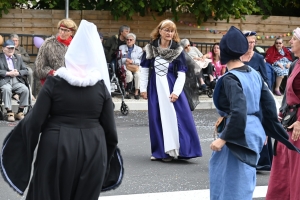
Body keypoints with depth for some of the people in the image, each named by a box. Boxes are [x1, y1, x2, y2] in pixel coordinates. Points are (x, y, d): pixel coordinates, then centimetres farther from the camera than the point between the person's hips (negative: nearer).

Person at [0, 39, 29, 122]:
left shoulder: (18, 58, 23)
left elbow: (26, 71, 15)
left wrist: (18, 73, -5)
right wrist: (8, 73, -14)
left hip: (17, 81, 3)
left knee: (25, 89, -26)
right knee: (7, 89, -36)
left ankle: (20, 112, -16)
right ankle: (9, 112, -29)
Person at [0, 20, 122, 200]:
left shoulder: (54, 82, -5)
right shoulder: (101, 85, 0)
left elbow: (35, 121, -7)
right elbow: (110, 128, 1)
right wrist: (107, 156, 16)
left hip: (57, 147, -2)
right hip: (92, 148, 2)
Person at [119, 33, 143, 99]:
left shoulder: (139, 49, 15)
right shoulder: (121, 47, 15)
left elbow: (140, 60, 2)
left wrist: (132, 61, -14)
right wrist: (126, 60, -14)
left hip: (135, 66, 1)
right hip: (125, 66, -1)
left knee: (138, 74, -33)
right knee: (129, 74, -34)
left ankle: (136, 92, -26)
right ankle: (127, 92, -25)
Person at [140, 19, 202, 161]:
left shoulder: (178, 50, -3)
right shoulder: (150, 48, 1)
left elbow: (182, 74, -5)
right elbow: (144, 69, 5)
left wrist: (176, 91, -13)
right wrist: (143, 88, 1)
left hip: (171, 88, -2)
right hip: (155, 88, 2)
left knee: (173, 117, -6)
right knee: (157, 119, 4)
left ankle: (172, 149, -2)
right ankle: (160, 151, 11)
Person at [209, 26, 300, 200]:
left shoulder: (230, 79, -18)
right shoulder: (254, 73, 6)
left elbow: (238, 113, -27)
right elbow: (269, 103, 9)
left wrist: (223, 138, -22)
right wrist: (267, 130, 20)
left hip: (239, 134, -8)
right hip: (254, 130, 8)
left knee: (232, 185, 3)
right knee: (242, 182, 22)